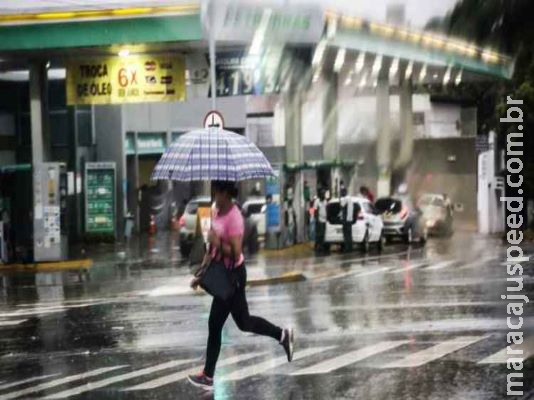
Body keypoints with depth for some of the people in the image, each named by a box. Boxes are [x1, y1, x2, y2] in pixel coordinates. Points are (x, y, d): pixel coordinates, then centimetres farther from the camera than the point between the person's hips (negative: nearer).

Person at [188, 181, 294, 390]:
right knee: (243, 321, 17)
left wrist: (217, 242, -23)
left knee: (215, 325, 0)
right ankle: (283, 335, 30)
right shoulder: (217, 212, 5)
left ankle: (208, 377, 12)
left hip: (233, 275, -9)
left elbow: (235, 253, -28)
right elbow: (212, 249, 13)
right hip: (223, 273, 9)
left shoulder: (233, 218, -22)